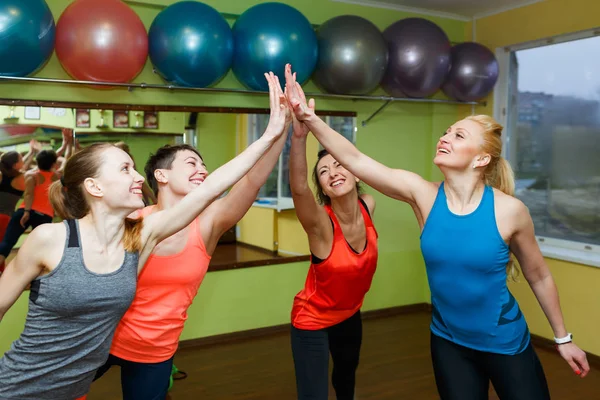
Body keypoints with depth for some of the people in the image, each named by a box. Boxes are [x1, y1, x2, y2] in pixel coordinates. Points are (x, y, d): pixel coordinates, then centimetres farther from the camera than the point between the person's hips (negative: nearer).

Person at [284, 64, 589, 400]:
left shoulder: (509, 210, -18)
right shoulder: (423, 195, -14)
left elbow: (539, 276, -2)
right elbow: (355, 160, -24)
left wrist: (563, 338, 7)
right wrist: (309, 117, -36)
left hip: (506, 343, -1)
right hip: (449, 343, 2)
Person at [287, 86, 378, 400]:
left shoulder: (368, 206, -15)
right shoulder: (321, 224, -32)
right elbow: (298, 187, -53)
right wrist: (299, 136, -68)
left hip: (350, 315, 6)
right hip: (313, 319, -6)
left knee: (347, 375, 31)